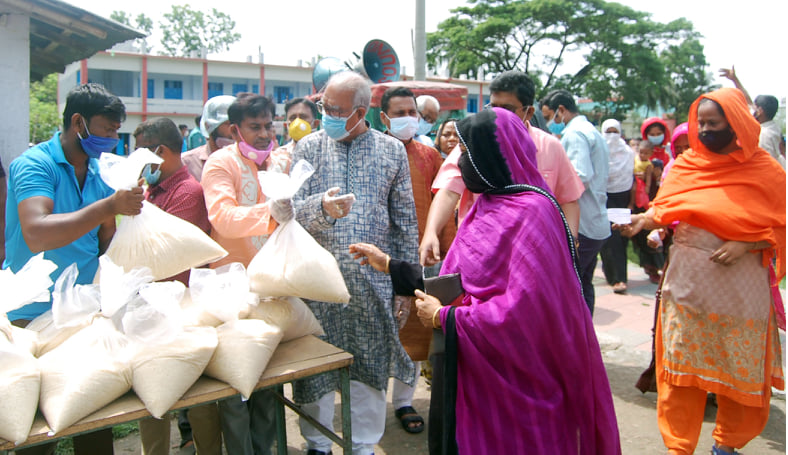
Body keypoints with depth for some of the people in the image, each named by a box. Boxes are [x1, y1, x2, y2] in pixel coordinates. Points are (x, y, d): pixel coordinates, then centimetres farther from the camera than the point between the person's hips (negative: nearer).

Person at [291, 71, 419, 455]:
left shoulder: (392, 150, 5)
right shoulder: (309, 147, 3)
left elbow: (405, 219, 6)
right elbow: (293, 210, -4)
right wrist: (322, 206, -26)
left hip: (373, 280, 0)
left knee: (370, 366, 10)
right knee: (314, 365, 8)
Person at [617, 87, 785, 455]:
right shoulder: (686, 164, 4)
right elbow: (665, 210, 4)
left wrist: (745, 245, -15)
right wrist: (642, 219, -16)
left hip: (741, 289, -1)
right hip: (687, 283, 1)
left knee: (738, 370, 11)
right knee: (681, 368, 3)